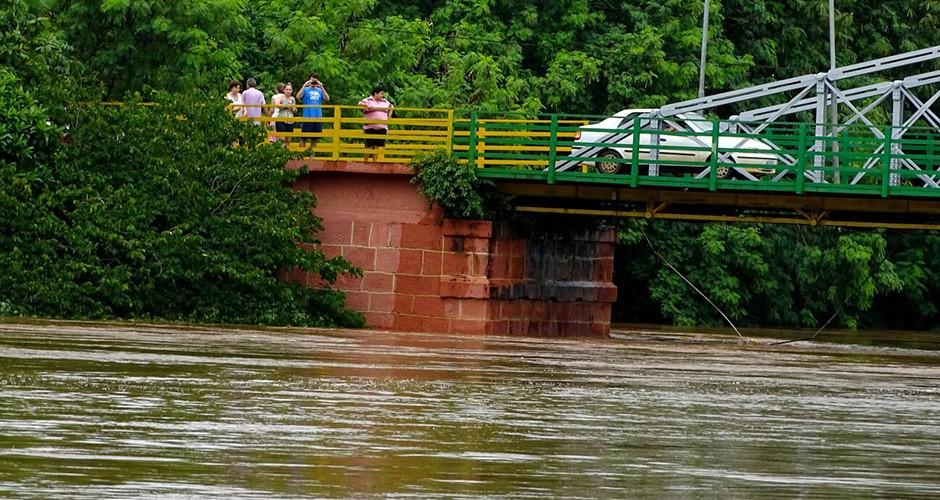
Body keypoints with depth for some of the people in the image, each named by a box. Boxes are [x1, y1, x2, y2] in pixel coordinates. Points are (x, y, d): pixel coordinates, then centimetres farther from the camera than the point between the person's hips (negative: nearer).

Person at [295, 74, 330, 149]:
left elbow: (327, 99, -4)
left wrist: (322, 87, -9)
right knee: (304, 138, -3)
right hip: (307, 117, -3)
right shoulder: (305, 90, 4)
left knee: (314, 139, 8)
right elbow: (298, 97, -13)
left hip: (318, 118, 3)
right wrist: (304, 85, -16)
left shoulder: (320, 91, 11)